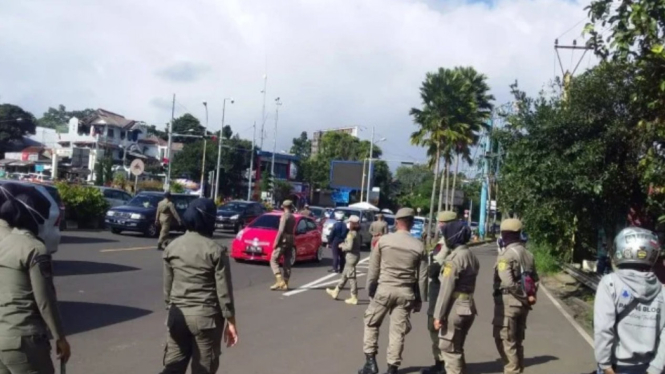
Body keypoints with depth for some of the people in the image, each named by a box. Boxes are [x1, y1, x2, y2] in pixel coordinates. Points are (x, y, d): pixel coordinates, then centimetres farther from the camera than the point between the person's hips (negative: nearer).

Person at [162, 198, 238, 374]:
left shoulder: (172, 247, 2)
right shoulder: (216, 250, -11)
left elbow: (167, 286, 8)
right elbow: (224, 290, -9)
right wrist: (230, 321, -2)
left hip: (178, 315, 4)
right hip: (206, 316, -4)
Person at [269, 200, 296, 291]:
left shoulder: (284, 216, -11)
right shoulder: (293, 217, 14)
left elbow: (281, 230, -18)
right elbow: (292, 230, 11)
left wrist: (276, 241, -17)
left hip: (283, 240, -8)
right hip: (291, 240, 8)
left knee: (274, 260, -4)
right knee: (287, 262, 8)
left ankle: (280, 281, -17)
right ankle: (285, 284, 8)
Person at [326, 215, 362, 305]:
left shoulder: (351, 234, -18)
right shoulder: (357, 234, 10)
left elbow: (349, 247, -25)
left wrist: (342, 246, -6)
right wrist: (344, 245, 11)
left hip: (351, 256, -10)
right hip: (356, 255, 10)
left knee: (351, 277, -4)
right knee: (344, 275, 19)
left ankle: (354, 298, 1)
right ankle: (335, 292, 31)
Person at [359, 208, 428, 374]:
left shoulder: (383, 240, -4)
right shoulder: (419, 246, -1)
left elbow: (373, 269, 0)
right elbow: (422, 276, 1)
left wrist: (370, 289, 10)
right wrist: (419, 299, 9)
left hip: (384, 288, -1)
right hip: (406, 292, 1)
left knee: (371, 323, 16)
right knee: (398, 331, 7)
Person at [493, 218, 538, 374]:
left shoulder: (506, 254, -15)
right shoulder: (528, 254, 11)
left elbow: (508, 282, -23)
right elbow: (535, 279, 11)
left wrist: (524, 296, -13)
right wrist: (530, 296, 8)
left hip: (508, 302, -8)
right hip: (523, 303, 8)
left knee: (504, 341, -1)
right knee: (517, 341, 17)